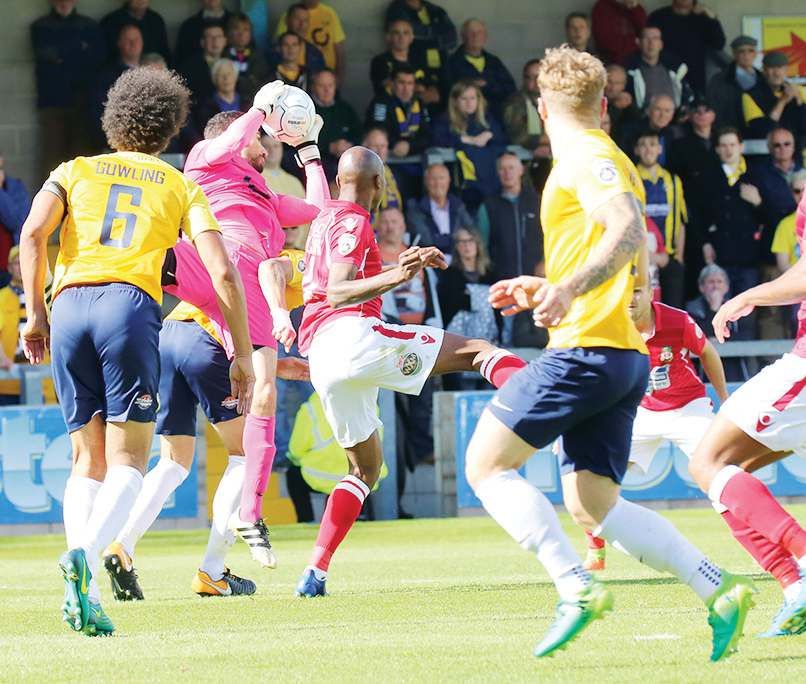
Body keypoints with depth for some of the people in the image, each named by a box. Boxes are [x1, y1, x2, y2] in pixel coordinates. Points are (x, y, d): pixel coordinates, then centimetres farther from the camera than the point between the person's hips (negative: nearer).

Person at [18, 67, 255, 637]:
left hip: (69, 306, 2)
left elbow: (33, 234, 2)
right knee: (128, 463, -2)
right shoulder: (182, 188, 20)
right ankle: (87, 553, -31)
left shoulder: (75, 172, 22)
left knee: (88, 462, 10)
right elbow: (222, 273, 9)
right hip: (131, 305, -2)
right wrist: (243, 355, 12)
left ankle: (84, 593, -6)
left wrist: (36, 314, 7)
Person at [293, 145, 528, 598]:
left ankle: (316, 572, 7)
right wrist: (395, 277, -29)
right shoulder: (353, 224, -2)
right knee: (478, 352, -7)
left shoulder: (325, 220, 25)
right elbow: (337, 293, -16)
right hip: (352, 336, -8)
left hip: (321, 360, 8)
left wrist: (401, 266, 47)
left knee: (367, 466, 20)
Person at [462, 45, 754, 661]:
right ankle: (719, 590, -4)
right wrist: (543, 289, 32)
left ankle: (577, 588, -17)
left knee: (486, 464, -6)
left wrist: (568, 289, -35)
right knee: (593, 507, 7)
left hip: (587, 349, -9)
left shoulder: (586, 158, -6)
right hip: (625, 357, 9)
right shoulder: (607, 160, 23)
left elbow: (629, 232, -24)